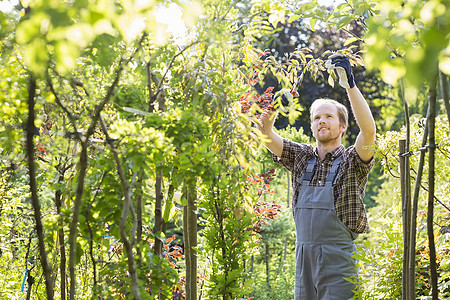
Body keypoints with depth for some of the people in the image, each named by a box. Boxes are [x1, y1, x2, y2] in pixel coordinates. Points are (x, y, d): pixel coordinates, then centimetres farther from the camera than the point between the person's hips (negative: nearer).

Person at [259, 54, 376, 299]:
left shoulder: (352, 161, -1)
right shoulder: (301, 157, 12)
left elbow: (369, 130, -19)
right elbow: (266, 136, 4)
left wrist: (349, 84, -22)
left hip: (338, 258, -4)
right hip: (303, 254, 5)